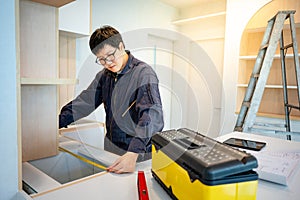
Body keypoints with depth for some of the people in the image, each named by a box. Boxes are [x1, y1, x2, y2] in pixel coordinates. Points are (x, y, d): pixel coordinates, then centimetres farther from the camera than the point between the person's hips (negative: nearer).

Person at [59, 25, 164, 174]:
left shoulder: (144, 73, -17)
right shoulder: (104, 75, 7)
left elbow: (152, 116, -28)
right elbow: (83, 102, 7)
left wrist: (133, 154, -39)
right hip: (110, 149, 6)